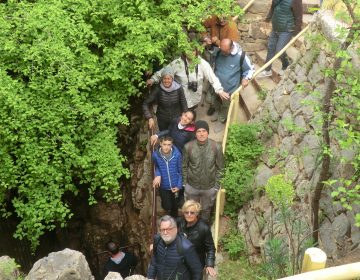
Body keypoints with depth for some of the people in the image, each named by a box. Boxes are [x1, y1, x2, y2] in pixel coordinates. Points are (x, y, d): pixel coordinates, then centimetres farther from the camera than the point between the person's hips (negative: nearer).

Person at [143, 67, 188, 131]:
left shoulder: (179, 89, -15)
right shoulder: (158, 89, -17)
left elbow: (184, 105, -5)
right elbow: (145, 103, -14)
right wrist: (150, 118, -23)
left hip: (176, 120, 0)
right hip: (162, 121, 0)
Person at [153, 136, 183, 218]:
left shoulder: (177, 154, -21)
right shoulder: (155, 155, -18)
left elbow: (180, 171, -8)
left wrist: (179, 186, -9)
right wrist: (158, 175, -16)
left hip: (176, 186, 0)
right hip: (164, 187, 0)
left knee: (175, 207, 19)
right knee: (167, 207, 10)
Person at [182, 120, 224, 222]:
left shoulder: (216, 147, -20)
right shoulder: (188, 147, -19)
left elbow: (219, 167, -7)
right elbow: (184, 166, -5)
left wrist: (217, 185, -3)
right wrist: (184, 182, 1)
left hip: (209, 187, 0)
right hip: (191, 186, 0)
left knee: (206, 209, 25)